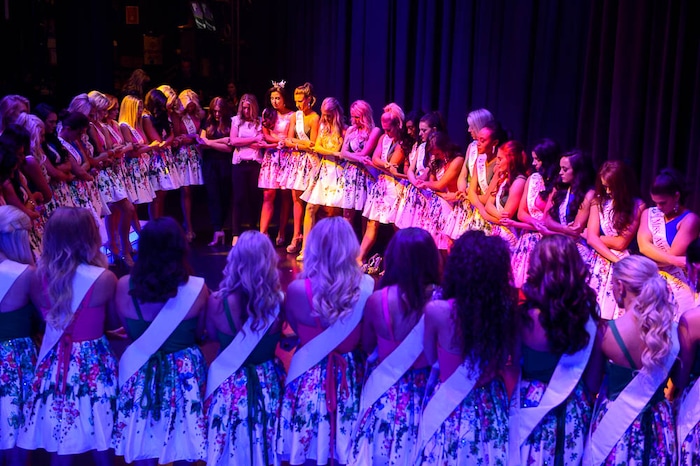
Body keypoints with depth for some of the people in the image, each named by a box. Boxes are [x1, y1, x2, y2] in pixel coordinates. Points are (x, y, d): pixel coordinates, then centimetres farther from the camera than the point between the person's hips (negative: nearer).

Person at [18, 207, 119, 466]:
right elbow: (113, 323, -2)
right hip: (93, 364, -3)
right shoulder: (104, 279, -17)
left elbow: (42, 319, 6)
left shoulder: (38, 277, -7)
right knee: (100, 445, 14)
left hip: (54, 364, 3)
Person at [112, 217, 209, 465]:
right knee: (183, 445, 20)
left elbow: (129, 332, 1)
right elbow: (198, 333, -1)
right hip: (185, 373, -1)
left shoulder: (124, 287, -16)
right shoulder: (197, 289, -19)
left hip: (140, 372, 1)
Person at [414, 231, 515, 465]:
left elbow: (430, 358, -4)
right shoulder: (507, 307, -17)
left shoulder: (437, 311, -24)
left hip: (450, 409, -2)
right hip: (492, 407, 3)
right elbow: (503, 358, 1)